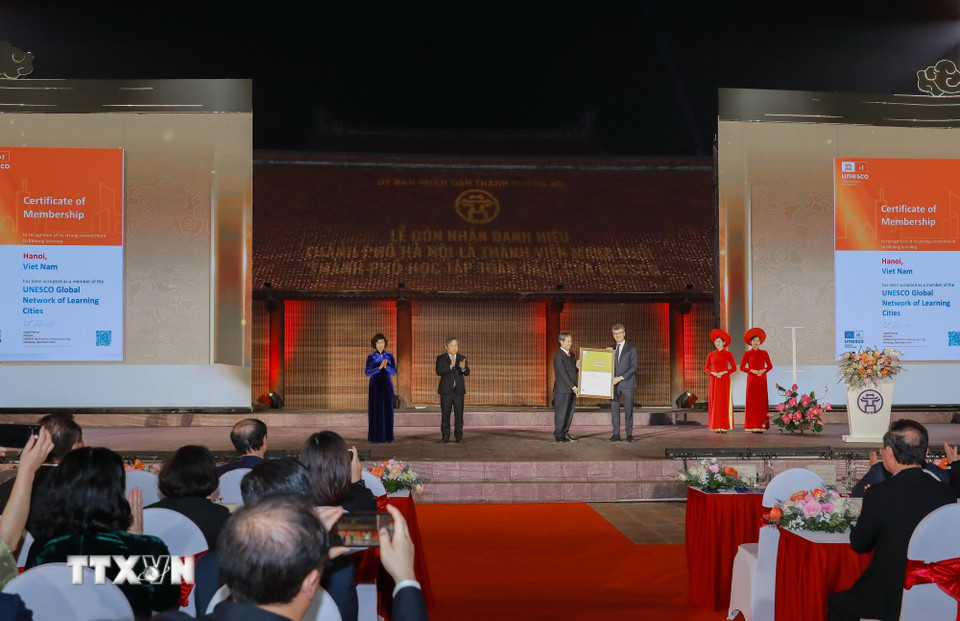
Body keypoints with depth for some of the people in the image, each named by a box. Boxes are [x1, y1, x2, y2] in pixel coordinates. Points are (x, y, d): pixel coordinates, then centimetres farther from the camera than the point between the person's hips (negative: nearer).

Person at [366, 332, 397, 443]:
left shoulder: (389, 355, 6)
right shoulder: (370, 356, 2)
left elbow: (394, 372, 0)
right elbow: (368, 373, -5)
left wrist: (386, 367, -19)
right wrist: (379, 367, -19)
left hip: (387, 385, 2)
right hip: (375, 385, -1)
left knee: (387, 410, 1)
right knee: (375, 410, -2)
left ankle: (387, 436, 6)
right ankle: (375, 436, 3)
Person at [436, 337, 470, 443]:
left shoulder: (462, 358, 10)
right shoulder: (441, 358, 3)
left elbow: (467, 373, 0)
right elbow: (439, 371, -12)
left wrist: (463, 368, -23)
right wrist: (450, 366, -25)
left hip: (459, 390, 2)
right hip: (446, 390, -2)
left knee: (459, 414, -1)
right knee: (445, 414, 1)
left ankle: (458, 436, 5)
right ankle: (445, 436, 8)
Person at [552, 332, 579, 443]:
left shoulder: (571, 355, 16)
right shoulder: (558, 356, -11)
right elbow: (563, 373, -17)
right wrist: (573, 387, -19)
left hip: (571, 389, 8)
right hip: (562, 389, -8)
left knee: (569, 413, 8)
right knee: (561, 413, -2)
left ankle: (565, 434, 15)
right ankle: (559, 436, 4)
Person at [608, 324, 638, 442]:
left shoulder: (631, 348, 2)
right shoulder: (611, 349, 14)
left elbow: (634, 366, -5)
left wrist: (621, 378, -14)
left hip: (627, 383, -3)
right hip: (614, 383, 3)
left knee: (628, 410, -2)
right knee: (614, 409, 1)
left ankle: (629, 434, 3)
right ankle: (616, 434, 5)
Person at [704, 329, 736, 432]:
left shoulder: (728, 354, 1)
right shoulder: (711, 354, 7)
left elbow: (734, 368, 3)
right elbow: (706, 368, 10)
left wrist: (724, 372, -12)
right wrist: (713, 373, -8)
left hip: (724, 380, -2)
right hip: (714, 380, 2)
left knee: (724, 401, -4)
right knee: (715, 401, 0)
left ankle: (725, 426, -1)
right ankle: (716, 426, 4)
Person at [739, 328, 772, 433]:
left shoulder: (764, 353, 9)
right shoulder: (747, 354, 3)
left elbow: (770, 366, 11)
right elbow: (742, 367, 1)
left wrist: (763, 370, -7)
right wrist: (752, 371, -12)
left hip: (762, 380, 2)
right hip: (751, 379, -2)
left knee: (762, 402, -1)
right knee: (752, 401, -4)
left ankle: (761, 426, 1)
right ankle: (752, 426, -3)